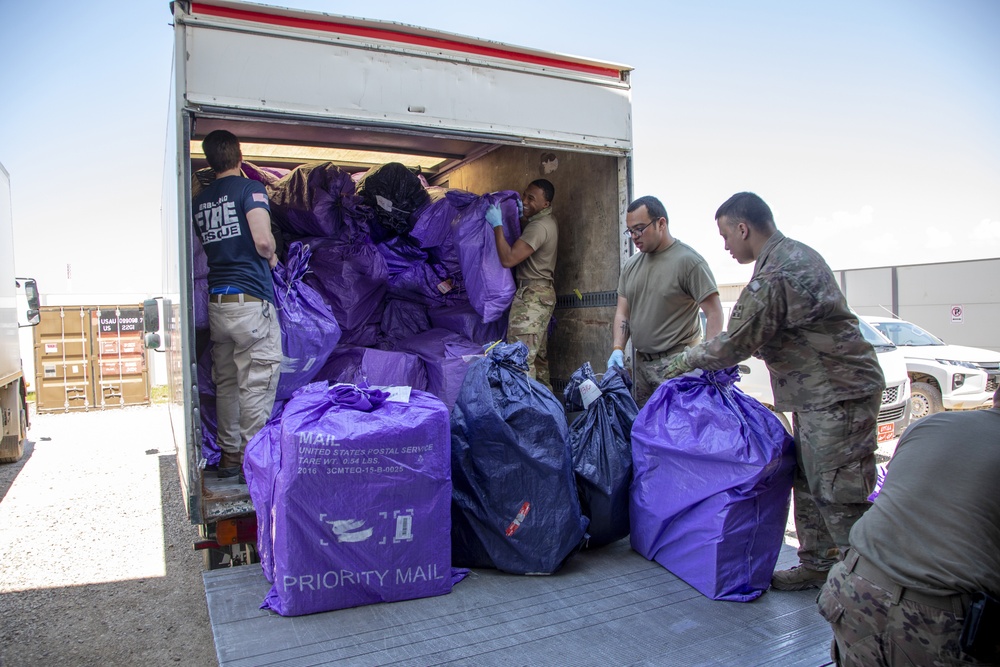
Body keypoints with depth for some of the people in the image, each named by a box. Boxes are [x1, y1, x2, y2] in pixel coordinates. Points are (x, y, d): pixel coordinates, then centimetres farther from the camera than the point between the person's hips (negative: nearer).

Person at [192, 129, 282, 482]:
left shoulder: (199, 199, 14)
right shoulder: (250, 188, -5)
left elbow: (200, 246, 21)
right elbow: (262, 240, -18)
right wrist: (272, 257, 2)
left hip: (216, 301, 7)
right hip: (251, 299, -7)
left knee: (225, 383, 14)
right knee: (256, 384, -1)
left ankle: (229, 456, 22)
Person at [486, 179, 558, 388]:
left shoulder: (539, 226, -19)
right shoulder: (546, 220, 14)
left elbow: (508, 259, -24)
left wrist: (497, 225, -16)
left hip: (531, 295, -11)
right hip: (543, 292, 11)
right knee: (538, 357, 14)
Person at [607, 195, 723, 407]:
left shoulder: (688, 260, -10)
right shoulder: (631, 265, 10)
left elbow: (714, 313, -13)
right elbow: (623, 312, 12)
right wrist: (618, 348, -3)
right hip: (642, 362, 7)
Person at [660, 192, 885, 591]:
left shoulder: (772, 278, -22)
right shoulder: (798, 254, 12)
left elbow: (733, 344, -17)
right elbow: (763, 334, 20)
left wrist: (684, 361, -1)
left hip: (837, 395, -11)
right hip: (821, 393, 11)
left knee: (839, 496, -4)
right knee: (809, 484, 16)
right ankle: (818, 564, 27)